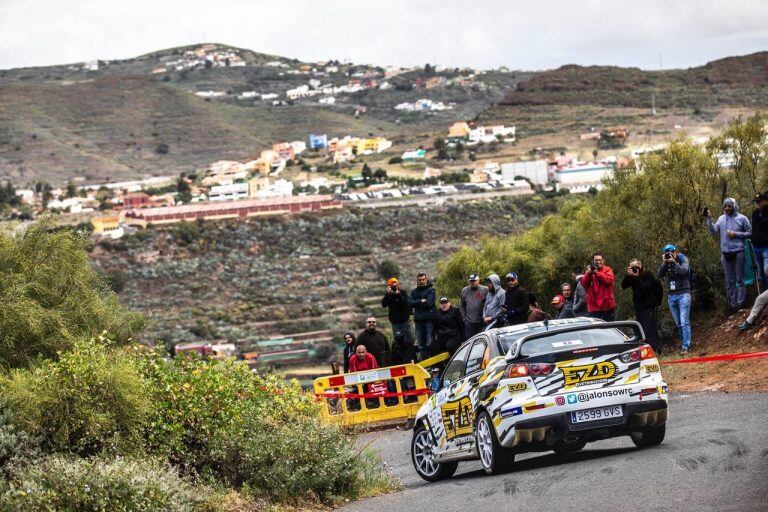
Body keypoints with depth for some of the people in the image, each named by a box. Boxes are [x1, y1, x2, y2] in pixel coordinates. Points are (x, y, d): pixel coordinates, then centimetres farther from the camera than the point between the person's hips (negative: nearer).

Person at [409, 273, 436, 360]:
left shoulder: (431, 290, 0)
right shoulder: (414, 291, 14)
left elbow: (429, 303, -13)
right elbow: (410, 303, 1)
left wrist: (416, 304, -3)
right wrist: (421, 301, -10)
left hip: (429, 320, -5)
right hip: (419, 320, 5)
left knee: (431, 343, -10)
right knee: (421, 345, 7)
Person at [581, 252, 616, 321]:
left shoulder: (607, 270, 5)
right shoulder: (588, 270, 11)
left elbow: (609, 280, -14)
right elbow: (584, 284, -2)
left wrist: (597, 273, -21)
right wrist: (588, 273, -17)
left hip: (607, 306, -1)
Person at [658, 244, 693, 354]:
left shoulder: (682, 259, 0)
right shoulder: (666, 263, 11)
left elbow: (683, 271, -18)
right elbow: (660, 275, -2)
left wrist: (673, 261, -15)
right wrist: (665, 263, -11)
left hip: (683, 294, -5)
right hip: (671, 295, 5)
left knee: (684, 322, -11)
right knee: (678, 324, 7)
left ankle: (685, 347, -13)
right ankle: (685, 343, 15)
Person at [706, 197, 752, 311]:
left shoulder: (742, 218, -1)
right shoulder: (721, 219, 8)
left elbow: (749, 233, -1)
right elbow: (714, 232, 2)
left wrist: (736, 234, -12)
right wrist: (709, 219, -8)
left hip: (738, 253, -4)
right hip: (726, 254, 4)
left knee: (739, 279, -1)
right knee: (729, 281, 8)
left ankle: (740, 303, 2)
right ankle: (733, 304, 14)